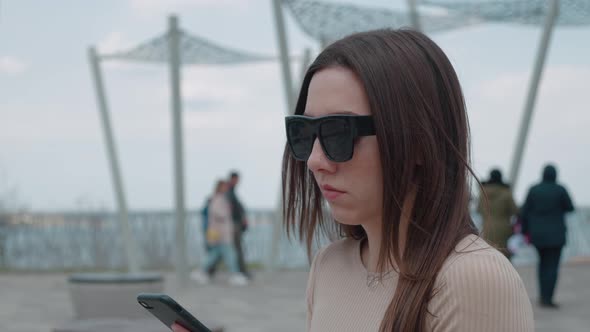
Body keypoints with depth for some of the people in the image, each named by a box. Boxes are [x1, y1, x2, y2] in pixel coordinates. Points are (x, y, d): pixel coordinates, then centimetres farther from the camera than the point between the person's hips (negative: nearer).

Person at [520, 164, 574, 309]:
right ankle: (547, 298, -9)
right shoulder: (560, 190, -10)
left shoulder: (533, 190, -2)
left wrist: (525, 231, 7)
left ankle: (543, 295, 16)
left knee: (543, 262, 21)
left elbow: (524, 212, -2)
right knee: (552, 266, -1)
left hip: (537, 234, 3)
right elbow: (570, 208, 1)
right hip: (555, 234, -3)